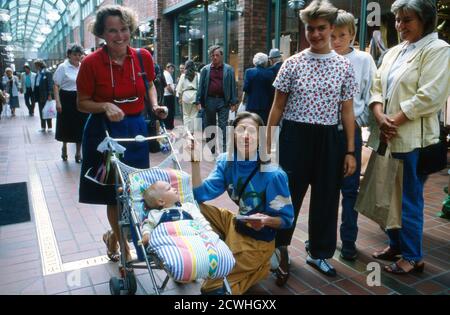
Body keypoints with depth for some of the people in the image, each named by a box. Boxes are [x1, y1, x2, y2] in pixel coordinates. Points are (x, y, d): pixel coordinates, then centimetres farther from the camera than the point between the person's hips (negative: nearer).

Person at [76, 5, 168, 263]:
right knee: (114, 193, 5)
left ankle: (114, 236, 36)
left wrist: (155, 105, -3)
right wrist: (106, 107, -23)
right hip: (105, 132, -3)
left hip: (136, 129, 4)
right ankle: (123, 246, 29)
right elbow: (82, 103, -4)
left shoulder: (143, 57, -4)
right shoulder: (91, 63, -13)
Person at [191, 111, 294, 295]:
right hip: (235, 222, 6)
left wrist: (266, 221, -38)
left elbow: (286, 219, -17)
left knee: (211, 287, -9)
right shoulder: (226, 161, -10)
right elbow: (201, 195, -15)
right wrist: (195, 161, -26)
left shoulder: (273, 174, -25)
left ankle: (259, 267, 12)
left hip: (257, 239, -5)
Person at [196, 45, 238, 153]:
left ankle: (224, 150, -4)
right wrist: (198, 101, 0)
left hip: (223, 101, -2)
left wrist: (234, 102, -4)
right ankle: (211, 149, 23)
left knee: (223, 126, -5)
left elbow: (233, 86, 2)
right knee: (210, 126, 11)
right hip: (209, 100, 2)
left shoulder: (229, 69, 4)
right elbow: (201, 86, 7)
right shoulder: (205, 69, 7)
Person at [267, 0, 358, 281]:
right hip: (294, 136, -2)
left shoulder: (345, 66, 3)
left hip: (328, 140, 2)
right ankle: (280, 246, 29)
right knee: (287, 195, 4)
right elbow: (278, 107, 2)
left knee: (326, 198, 11)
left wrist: (350, 151, 2)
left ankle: (319, 253, 32)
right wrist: (267, 145, 0)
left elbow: (347, 112, 5)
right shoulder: (293, 63, 0)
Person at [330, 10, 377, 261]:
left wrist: (357, 122, -7)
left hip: (350, 132, -1)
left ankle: (349, 241, 20)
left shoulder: (364, 60, 1)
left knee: (350, 188, 6)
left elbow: (371, 97, 1)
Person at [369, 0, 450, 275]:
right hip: (387, 137, 7)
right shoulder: (393, 52, 16)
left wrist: (394, 121, -14)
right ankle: (396, 245, 30)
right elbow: (377, 88, 10)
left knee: (409, 199, 2)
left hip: (413, 138, -6)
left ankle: (413, 256, 17)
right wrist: (381, 118, -7)